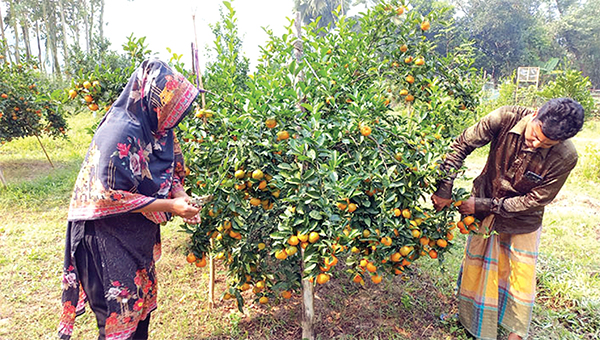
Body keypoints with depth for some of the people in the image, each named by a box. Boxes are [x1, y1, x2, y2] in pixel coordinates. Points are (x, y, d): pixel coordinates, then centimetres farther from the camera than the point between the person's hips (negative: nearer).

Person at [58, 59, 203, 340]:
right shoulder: (120, 134, -27)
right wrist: (170, 206, -23)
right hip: (110, 239, -8)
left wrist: (180, 195, -11)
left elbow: (167, 171, 9)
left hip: (139, 236, 8)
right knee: (119, 308, 8)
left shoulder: (153, 129, -2)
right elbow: (113, 196, -26)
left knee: (142, 297, 22)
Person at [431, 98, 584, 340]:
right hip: (483, 207, 1)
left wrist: (483, 205, -20)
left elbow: (536, 199, -20)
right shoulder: (506, 119, -27)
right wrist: (444, 190, -20)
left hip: (522, 221, -1)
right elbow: (461, 145, -18)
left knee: (521, 275, 11)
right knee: (476, 267, 12)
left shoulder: (565, 157, -28)